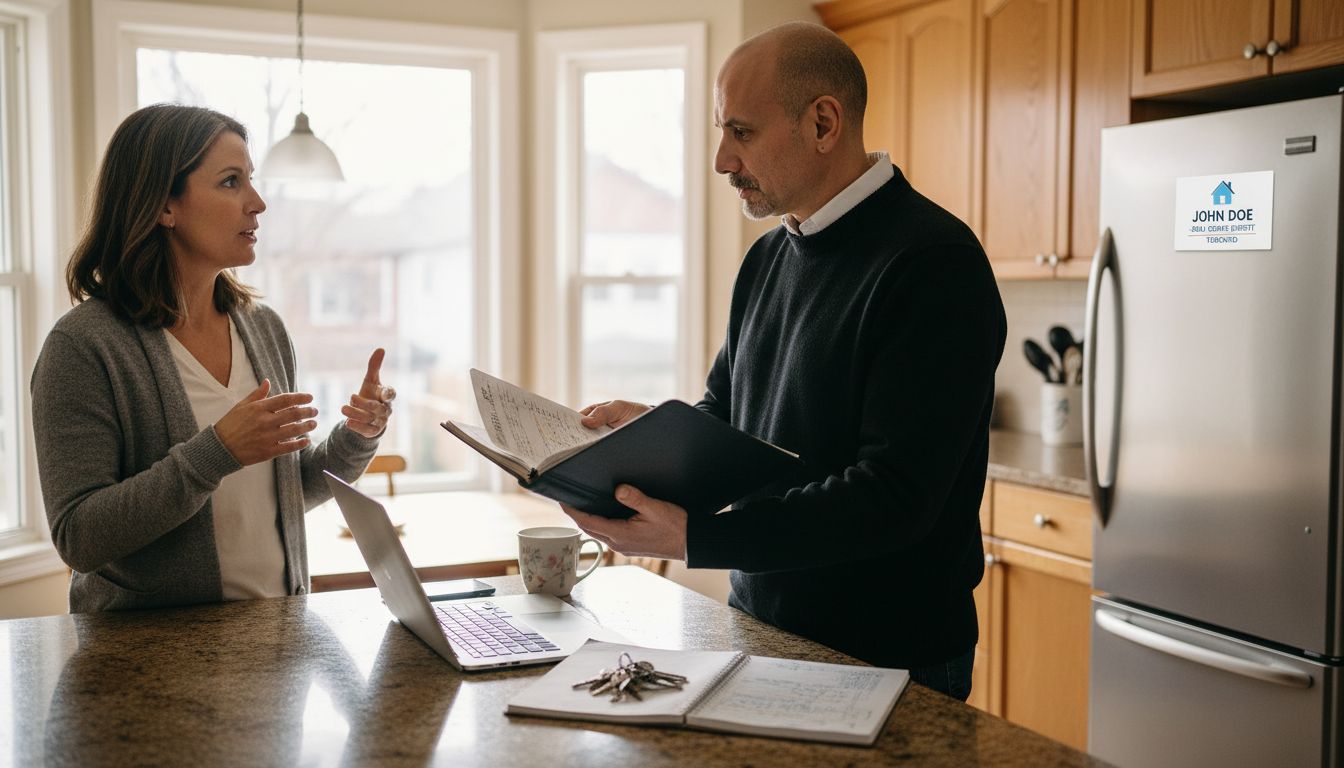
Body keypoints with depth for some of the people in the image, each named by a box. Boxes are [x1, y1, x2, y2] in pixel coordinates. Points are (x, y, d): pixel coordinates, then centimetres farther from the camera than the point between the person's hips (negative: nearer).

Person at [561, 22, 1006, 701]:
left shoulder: (933, 263, -20)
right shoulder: (767, 259, 7)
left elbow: (894, 498, -27)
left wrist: (693, 537, -32)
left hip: (888, 659, -7)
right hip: (761, 630, 8)